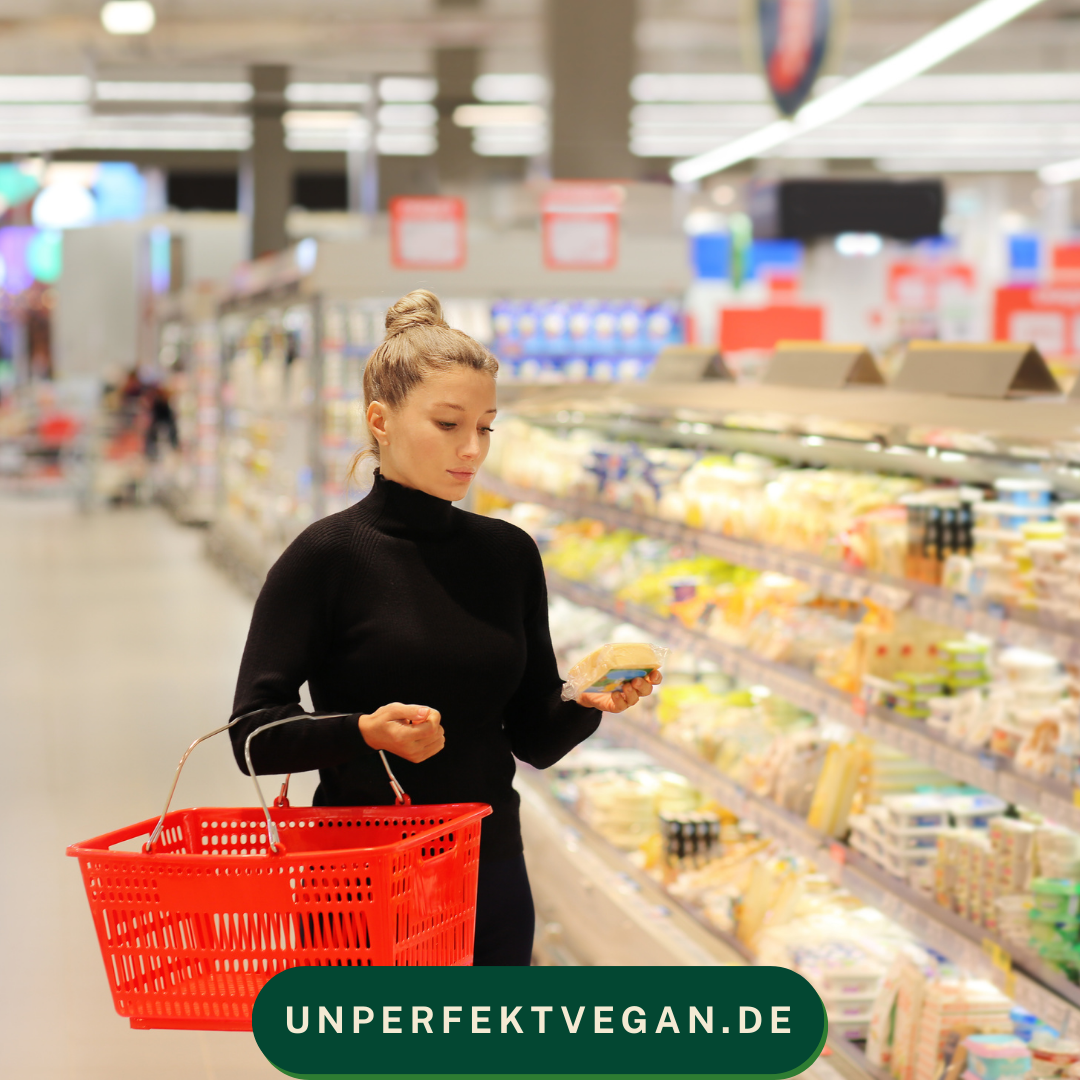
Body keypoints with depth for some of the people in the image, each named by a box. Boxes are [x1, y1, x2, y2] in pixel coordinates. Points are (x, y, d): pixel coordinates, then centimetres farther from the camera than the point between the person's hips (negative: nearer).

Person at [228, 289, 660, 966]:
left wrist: (589, 703, -11)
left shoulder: (510, 554, 6)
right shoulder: (328, 558, -8)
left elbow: (535, 738, 9)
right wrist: (365, 731, -28)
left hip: (491, 877, 4)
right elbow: (255, 733, -12)